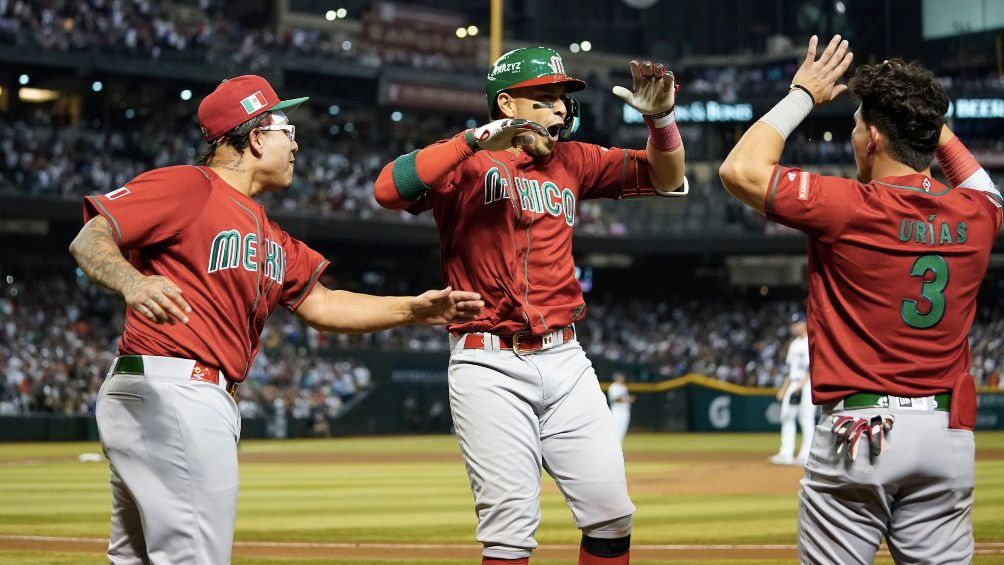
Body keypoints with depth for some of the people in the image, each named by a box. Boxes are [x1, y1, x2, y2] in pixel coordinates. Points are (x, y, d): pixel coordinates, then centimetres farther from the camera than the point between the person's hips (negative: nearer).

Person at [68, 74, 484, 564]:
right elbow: (89, 239, -14)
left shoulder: (268, 236, 23)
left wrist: (415, 309, 18)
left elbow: (320, 305, 27)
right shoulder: (187, 186, -6)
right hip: (169, 392, -10)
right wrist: (131, 282, -35)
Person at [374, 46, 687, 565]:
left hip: (565, 361, 5)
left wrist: (660, 118, -8)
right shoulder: (466, 163, -2)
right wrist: (478, 139, -23)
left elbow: (667, 180, 11)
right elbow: (388, 189, -20)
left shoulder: (571, 162, 13)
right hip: (490, 368, -5)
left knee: (611, 512, 3)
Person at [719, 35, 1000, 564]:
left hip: (858, 428, -4)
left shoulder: (849, 207, -11)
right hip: (948, 434, 5)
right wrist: (927, 117, 30)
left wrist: (801, 97, 5)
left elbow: (740, 169, -5)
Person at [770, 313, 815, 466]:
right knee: (786, 417, 2)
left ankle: (806, 456, -6)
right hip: (793, 384, 8)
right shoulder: (794, 344, 19)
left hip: (807, 384, -8)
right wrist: (784, 388, 17)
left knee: (807, 419, -8)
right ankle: (786, 454, 3)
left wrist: (801, 385, -22)